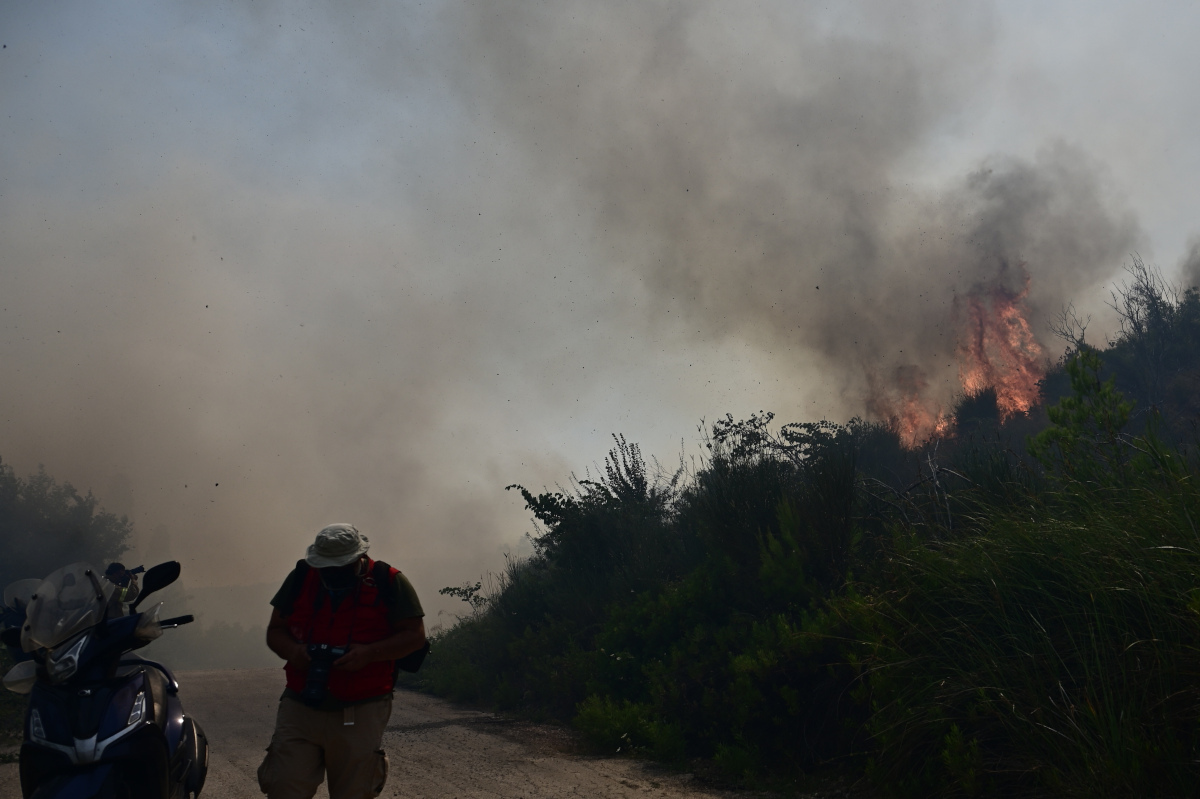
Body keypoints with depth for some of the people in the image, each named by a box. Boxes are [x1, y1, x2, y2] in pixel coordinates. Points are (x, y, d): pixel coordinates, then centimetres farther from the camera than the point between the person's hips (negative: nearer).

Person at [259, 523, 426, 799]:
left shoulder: (389, 583, -3)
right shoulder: (301, 577, 6)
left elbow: (415, 635, -4)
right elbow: (275, 631, 12)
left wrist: (368, 653, -18)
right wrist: (292, 650, -11)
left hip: (360, 714, -2)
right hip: (299, 707, 3)